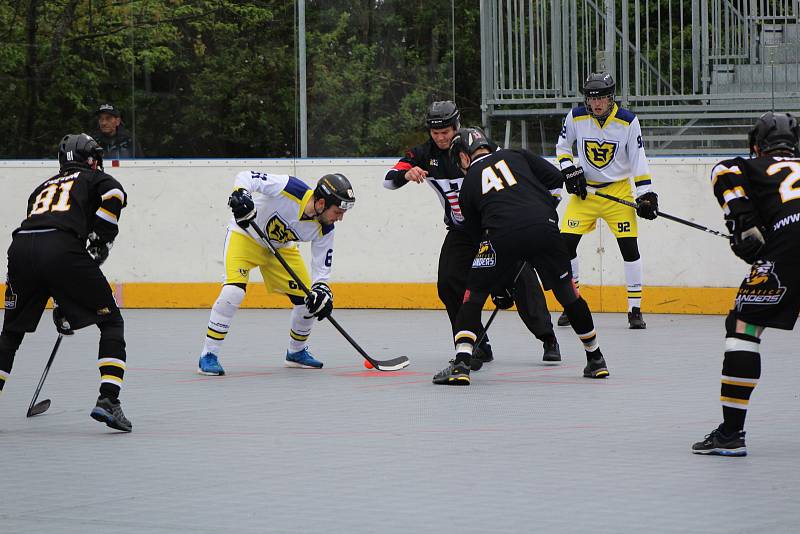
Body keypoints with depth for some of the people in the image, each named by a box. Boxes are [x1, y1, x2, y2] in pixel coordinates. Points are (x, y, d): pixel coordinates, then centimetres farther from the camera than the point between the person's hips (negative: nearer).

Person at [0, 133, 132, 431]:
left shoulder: (43, 187, 38)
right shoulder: (94, 178, 23)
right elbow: (114, 194, -4)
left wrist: (60, 305, 42)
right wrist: (100, 240, 8)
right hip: (62, 249, -5)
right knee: (111, 321, 9)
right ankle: (108, 400, -6)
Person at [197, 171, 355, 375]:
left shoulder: (324, 229, -17)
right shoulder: (290, 189, -33)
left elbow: (321, 268, -8)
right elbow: (247, 176, -30)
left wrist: (321, 290, -27)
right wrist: (240, 195, -49)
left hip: (282, 247, 6)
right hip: (246, 235, -6)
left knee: (307, 300, 1)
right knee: (233, 292, -26)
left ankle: (296, 351, 29)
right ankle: (208, 356, -17)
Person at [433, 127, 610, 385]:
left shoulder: (469, 183, 24)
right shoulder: (515, 156, 26)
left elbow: (475, 227, 28)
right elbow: (554, 178, 13)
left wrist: (501, 287, 34)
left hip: (503, 234, -2)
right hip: (544, 229, 2)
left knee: (474, 295, 12)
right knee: (568, 294, 18)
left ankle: (461, 363, -3)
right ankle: (595, 360, 28)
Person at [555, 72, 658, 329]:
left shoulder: (627, 122, -12)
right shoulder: (576, 117, -8)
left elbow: (638, 159, -8)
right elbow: (562, 146, 9)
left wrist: (645, 194, -14)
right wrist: (569, 171, -5)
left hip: (618, 190, -2)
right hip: (584, 189, 2)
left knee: (629, 246, -9)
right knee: (566, 242, -7)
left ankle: (635, 308, 0)